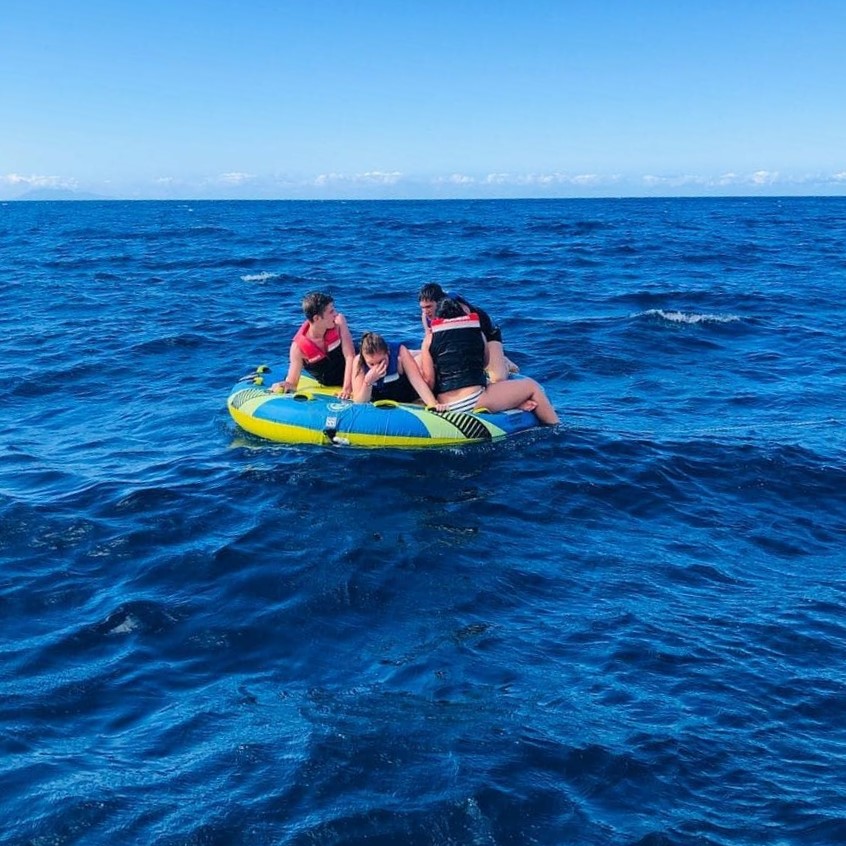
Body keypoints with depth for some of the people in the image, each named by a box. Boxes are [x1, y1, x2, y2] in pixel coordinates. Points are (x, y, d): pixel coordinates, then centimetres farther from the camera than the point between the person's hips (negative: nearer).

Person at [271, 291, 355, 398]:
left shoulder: (339, 321, -21)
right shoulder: (298, 347, -24)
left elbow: (350, 356, -22)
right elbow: (291, 383, -16)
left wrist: (347, 388, -33)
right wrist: (284, 386, -41)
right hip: (331, 385, -1)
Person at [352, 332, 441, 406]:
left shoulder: (399, 352, -26)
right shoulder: (359, 362, -23)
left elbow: (418, 382, -29)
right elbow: (358, 404, -23)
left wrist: (434, 406, -43)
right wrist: (367, 382, -40)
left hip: (409, 402, -1)